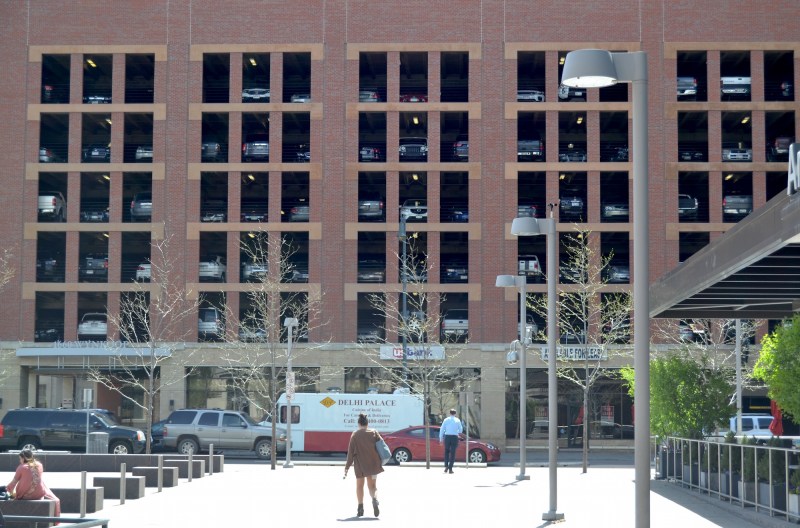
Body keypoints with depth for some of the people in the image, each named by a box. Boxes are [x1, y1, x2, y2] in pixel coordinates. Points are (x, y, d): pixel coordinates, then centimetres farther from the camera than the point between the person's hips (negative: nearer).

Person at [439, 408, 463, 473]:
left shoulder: (446, 420, 3)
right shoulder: (457, 420, 3)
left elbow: (442, 429, 0)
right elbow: (461, 430, 8)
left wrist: (441, 439, 4)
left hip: (447, 437, 1)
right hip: (454, 437, -1)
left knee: (446, 452, 16)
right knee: (452, 453, 3)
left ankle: (446, 466, 1)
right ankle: (450, 468, -1)